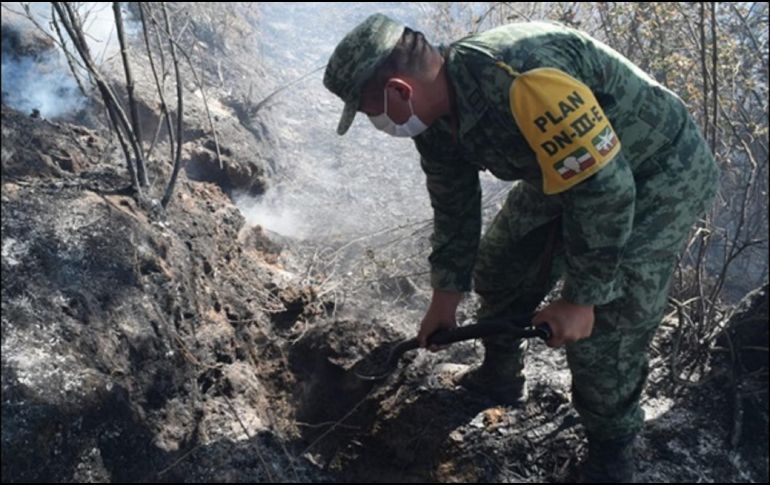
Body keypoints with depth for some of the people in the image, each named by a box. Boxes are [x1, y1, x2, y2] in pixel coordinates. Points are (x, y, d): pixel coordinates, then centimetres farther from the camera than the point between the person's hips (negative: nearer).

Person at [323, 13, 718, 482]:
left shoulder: (520, 80, -39)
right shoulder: (436, 116, -8)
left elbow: (605, 189, -34)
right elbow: (454, 209, 5)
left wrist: (581, 298, -25)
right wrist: (445, 298, 12)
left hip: (658, 173, -8)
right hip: (564, 172, 8)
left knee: (602, 327, -12)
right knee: (499, 267, 14)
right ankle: (500, 379, 38)